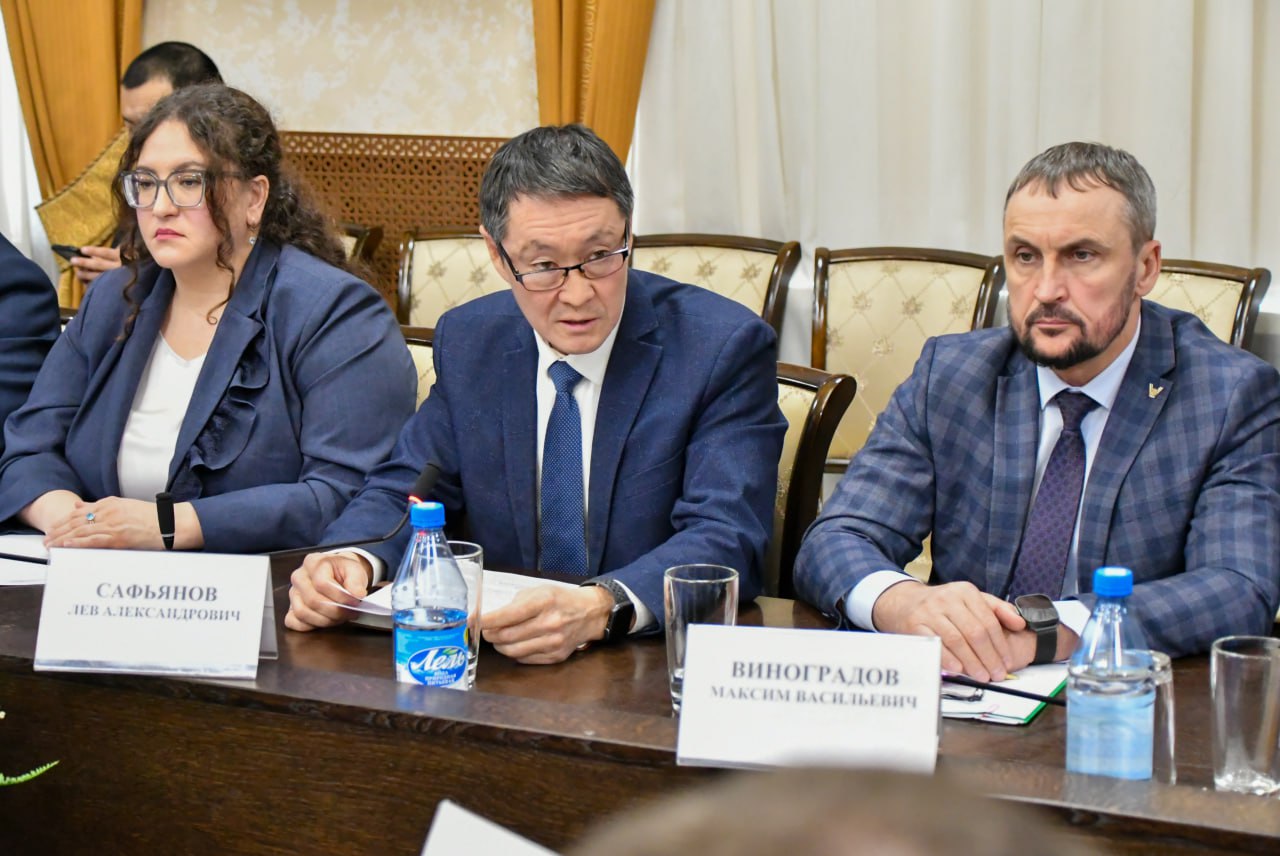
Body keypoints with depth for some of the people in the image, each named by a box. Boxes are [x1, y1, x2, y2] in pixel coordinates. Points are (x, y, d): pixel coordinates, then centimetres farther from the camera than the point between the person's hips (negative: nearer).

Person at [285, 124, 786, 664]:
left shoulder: (726, 349, -10)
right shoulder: (468, 341, 5)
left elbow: (727, 539, -18)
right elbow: (406, 489, 10)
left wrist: (601, 609, -37)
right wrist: (350, 560, -14)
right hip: (499, 660, 4)